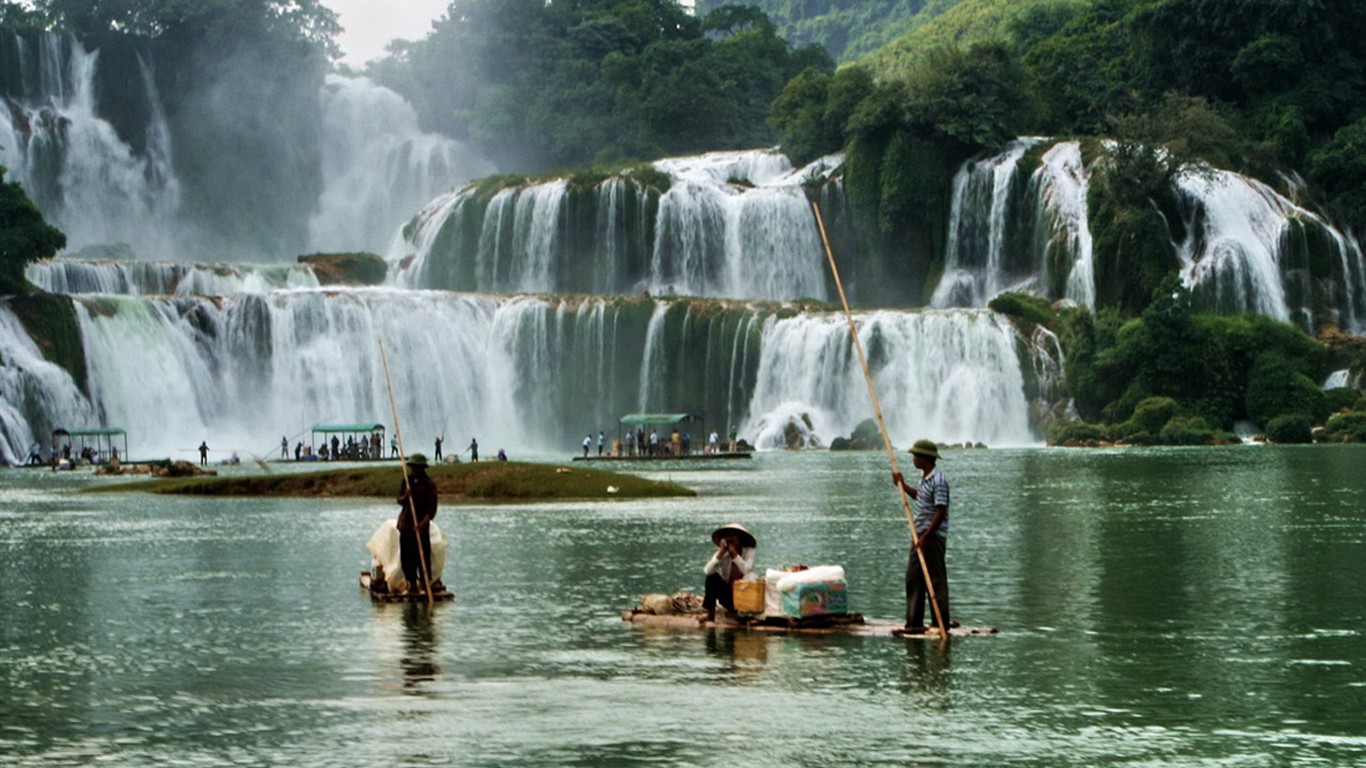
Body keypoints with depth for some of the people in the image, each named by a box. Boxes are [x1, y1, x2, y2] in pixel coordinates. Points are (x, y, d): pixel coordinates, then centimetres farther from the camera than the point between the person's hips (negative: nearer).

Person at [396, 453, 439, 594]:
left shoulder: (428, 484, -5)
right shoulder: (406, 481, 12)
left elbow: (432, 507, -11)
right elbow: (399, 501, 8)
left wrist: (424, 522, -25)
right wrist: (405, 496, -16)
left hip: (421, 525, -5)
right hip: (405, 524, 5)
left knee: (423, 557, -7)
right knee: (406, 557, 6)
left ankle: (425, 585, -2)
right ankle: (412, 585, 13)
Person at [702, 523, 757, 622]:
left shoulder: (749, 551, -6)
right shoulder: (723, 553, -2)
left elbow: (747, 571, -25)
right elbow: (707, 571, -18)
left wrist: (735, 554, -30)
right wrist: (720, 553, -26)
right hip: (728, 594, 3)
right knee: (713, 577, -22)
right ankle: (710, 616, -19)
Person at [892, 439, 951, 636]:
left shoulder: (939, 480, -17)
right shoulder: (924, 478, 12)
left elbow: (941, 512, -21)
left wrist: (926, 536, -22)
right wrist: (903, 485, 30)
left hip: (933, 536, -10)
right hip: (921, 535, 10)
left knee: (936, 579, -4)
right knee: (913, 577, 9)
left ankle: (941, 623, 1)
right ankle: (914, 622, 13)